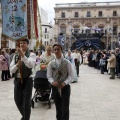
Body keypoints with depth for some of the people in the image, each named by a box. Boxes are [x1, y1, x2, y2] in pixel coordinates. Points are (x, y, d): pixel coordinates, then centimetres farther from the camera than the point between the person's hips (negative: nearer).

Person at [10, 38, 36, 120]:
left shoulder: (31, 54, -5)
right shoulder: (15, 56, 8)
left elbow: (30, 65, -25)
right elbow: (11, 70, 4)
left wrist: (22, 55, -32)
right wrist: (17, 64, -16)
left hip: (27, 80, -5)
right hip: (17, 80, 5)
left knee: (26, 102, -1)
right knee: (17, 101, 15)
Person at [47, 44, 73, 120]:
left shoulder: (67, 62, -4)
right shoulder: (51, 63, 3)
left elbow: (71, 75, -5)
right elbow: (49, 76, 3)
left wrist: (65, 83, -20)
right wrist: (52, 82, -17)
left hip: (65, 87, -2)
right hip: (55, 87, 3)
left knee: (65, 108, -3)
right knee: (58, 108, 15)